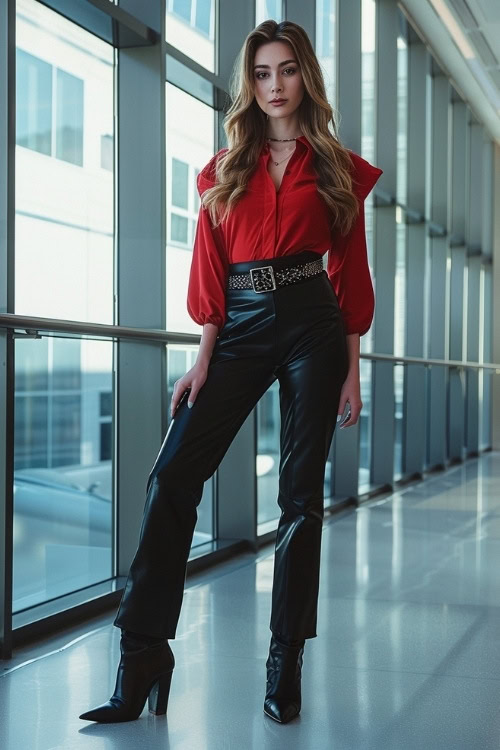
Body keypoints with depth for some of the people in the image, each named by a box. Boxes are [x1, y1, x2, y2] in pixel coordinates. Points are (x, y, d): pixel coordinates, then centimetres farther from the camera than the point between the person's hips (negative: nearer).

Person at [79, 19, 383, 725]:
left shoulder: (336, 166, 9)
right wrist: (204, 360, 1)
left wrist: (351, 370, 2)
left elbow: (351, 274, 7)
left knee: (301, 491, 0)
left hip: (312, 326, -1)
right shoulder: (227, 168, 15)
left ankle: (286, 666, 9)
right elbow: (213, 274, 9)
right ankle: (143, 656, -8)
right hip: (241, 329, 2)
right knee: (173, 475, -12)